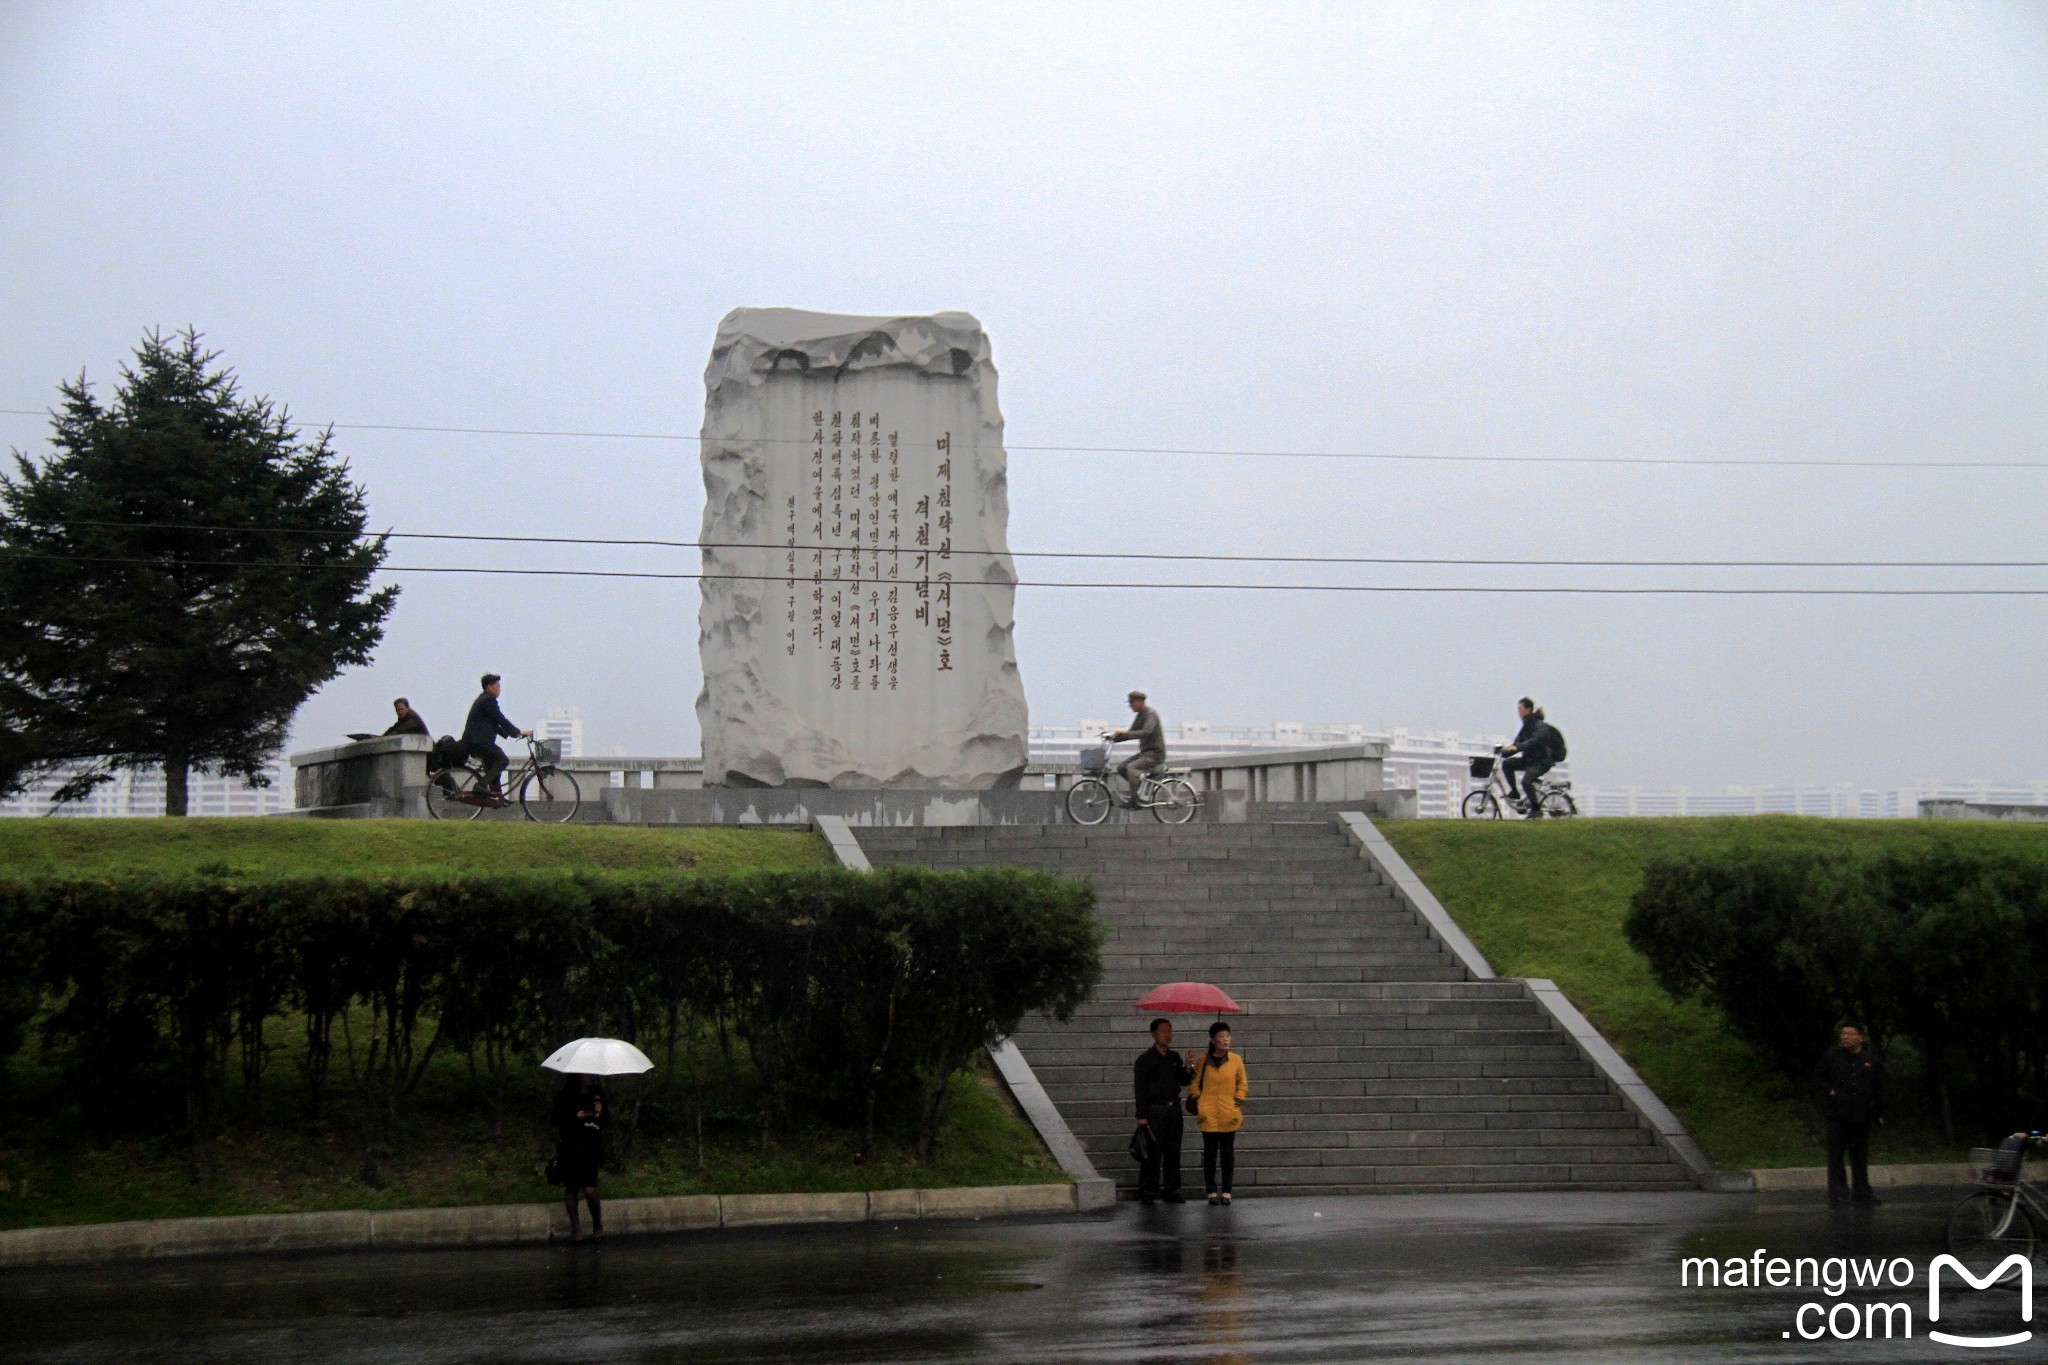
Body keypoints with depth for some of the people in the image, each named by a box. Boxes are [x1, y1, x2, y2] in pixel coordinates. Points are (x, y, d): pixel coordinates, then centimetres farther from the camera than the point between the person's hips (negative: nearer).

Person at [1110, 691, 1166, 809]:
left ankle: (1134, 802, -27)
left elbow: (1146, 732, -30)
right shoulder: (1139, 715, 13)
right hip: (1145, 752, 9)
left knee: (1131, 767, -29)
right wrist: (1114, 738, 1)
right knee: (1121, 767, -1)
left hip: (1155, 753, -9)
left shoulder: (1151, 714, -15)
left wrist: (1125, 733, -36)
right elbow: (1131, 734, 16)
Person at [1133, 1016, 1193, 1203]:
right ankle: (1147, 1190, 1)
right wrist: (1142, 1116, -11)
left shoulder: (1174, 1058, 13)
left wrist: (1187, 1067, -4)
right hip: (1154, 1110, -5)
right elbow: (1140, 1088, -6)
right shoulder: (1145, 1059, -4)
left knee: (1173, 1151, 6)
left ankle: (1171, 1190, 11)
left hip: (1173, 1109, 5)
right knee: (1153, 1151, -6)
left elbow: (1183, 1081, 15)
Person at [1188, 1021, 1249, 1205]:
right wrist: (1198, 1103, 3)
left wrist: (1238, 1101, 2)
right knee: (1210, 1153, 2)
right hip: (1208, 1114, -1)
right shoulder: (1203, 1061, 1)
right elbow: (1194, 1084, 12)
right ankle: (1212, 1191, 9)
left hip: (1228, 1114, 1)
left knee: (1228, 1153, 3)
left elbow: (1242, 1084, 14)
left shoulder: (1236, 1060, 3)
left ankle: (1226, 1192, 10)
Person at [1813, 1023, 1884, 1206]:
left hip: (1861, 1116, 2)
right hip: (1837, 1115, -2)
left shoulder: (1872, 1061, 8)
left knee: (1860, 1156, 8)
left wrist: (1879, 1113, 8)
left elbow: (1879, 1089, 12)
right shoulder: (1832, 1057, 3)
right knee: (1836, 1155, -2)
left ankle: (1862, 1192, 15)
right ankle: (1837, 1192, 0)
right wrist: (1828, 1092, -6)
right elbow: (1818, 1078, 10)